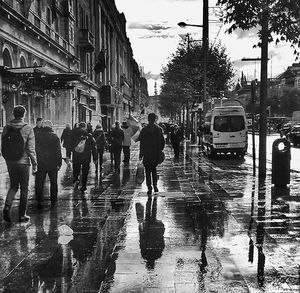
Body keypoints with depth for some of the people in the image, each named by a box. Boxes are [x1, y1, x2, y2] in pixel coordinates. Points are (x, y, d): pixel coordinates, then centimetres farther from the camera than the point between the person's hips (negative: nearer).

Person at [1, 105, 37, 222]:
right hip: (23, 162, -4)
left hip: (10, 162, 4)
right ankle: (22, 215, 14)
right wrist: (34, 164, -5)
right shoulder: (28, 128, -11)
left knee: (13, 186, 19)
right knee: (24, 189, 9)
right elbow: (31, 149, -12)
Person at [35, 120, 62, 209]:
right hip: (53, 164, 0)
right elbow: (58, 151, -6)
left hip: (40, 164, 0)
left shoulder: (37, 136, -1)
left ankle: (40, 201, -5)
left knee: (39, 183, 2)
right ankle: (53, 200, 24)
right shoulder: (55, 137, -3)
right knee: (53, 182, 15)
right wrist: (59, 163, -2)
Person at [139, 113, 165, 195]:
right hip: (156, 153, 2)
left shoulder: (144, 130, -6)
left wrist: (141, 153, 0)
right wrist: (160, 150, 13)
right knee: (154, 169, 20)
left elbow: (141, 143, -6)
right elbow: (162, 141, 1)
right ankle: (155, 185, 9)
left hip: (147, 154, -2)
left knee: (148, 171, 5)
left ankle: (149, 188, 2)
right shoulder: (159, 129, -1)